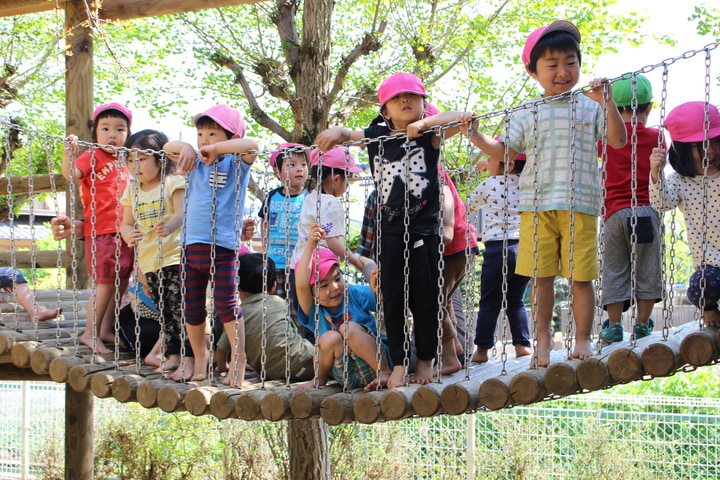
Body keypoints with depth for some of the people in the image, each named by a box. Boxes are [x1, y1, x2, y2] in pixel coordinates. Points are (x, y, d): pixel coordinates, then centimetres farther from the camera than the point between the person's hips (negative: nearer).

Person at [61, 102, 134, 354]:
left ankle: (107, 329, 21)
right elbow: (70, 173, -23)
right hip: (101, 231, -7)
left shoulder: (122, 162, 17)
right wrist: (70, 152, -37)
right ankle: (90, 333, 2)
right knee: (106, 283, -7)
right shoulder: (92, 156, -5)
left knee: (121, 282, 10)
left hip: (123, 231, 7)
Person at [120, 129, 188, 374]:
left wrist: (169, 227, -40)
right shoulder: (132, 190, 12)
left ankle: (190, 356, -7)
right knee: (164, 310, 10)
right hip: (148, 261, 6)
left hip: (175, 256, -6)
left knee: (179, 306, -12)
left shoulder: (173, 183, -5)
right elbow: (127, 223, 9)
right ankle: (172, 354, 17)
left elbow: (181, 213, -17)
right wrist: (128, 234, -16)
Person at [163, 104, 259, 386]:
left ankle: (239, 360, 4)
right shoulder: (196, 164, 12)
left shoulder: (235, 164, -3)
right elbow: (167, 147, 16)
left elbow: (252, 145, -22)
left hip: (222, 246, -6)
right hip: (191, 244, 6)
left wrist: (215, 149, -20)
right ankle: (199, 357, 26)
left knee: (226, 304, -6)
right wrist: (186, 148, -5)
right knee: (192, 307, 12)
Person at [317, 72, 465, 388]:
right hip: (389, 228, 3)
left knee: (423, 296, 4)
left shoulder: (429, 135, -1)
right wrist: (336, 133, -6)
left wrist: (423, 124, -27)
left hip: (423, 227, -3)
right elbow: (345, 134, 18)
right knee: (392, 297, 3)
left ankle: (426, 360, 19)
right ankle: (398, 363, 12)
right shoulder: (377, 136, 9)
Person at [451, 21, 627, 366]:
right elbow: (503, 150, 13)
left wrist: (607, 103, -10)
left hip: (580, 205, -1)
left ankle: (582, 337, 13)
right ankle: (543, 336, 18)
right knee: (541, 275, 3)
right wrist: (475, 136, -1)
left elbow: (618, 140, 1)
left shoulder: (590, 107, 8)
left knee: (580, 276, 0)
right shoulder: (527, 114, 10)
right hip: (537, 205, 1)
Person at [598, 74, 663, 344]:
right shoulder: (655, 137, 4)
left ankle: (614, 325, 3)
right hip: (646, 210, 0)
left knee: (614, 270, 6)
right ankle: (642, 326, 5)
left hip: (615, 212, 1)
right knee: (646, 270, 5)